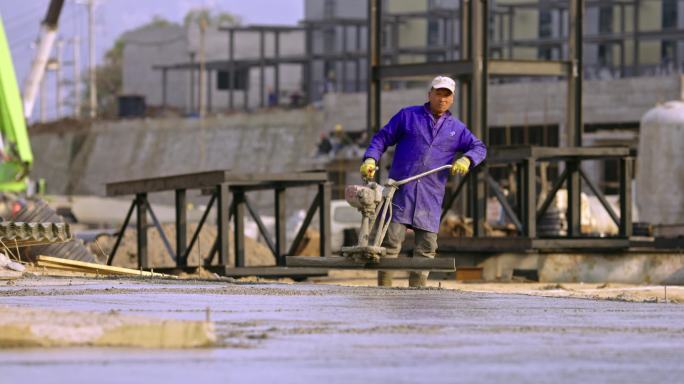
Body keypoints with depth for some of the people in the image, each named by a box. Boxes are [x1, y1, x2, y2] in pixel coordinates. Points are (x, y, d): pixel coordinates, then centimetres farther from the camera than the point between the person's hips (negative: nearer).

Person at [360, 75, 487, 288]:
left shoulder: (456, 129, 16)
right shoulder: (408, 116, 10)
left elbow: (479, 148, 14)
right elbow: (382, 138, 10)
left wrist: (466, 159, -7)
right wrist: (370, 159, -7)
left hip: (430, 197, 3)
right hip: (400, 191, -3)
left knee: (426, 246, 2)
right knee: (391, 239, -9)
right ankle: (383, 290, -6)